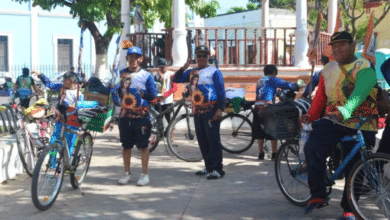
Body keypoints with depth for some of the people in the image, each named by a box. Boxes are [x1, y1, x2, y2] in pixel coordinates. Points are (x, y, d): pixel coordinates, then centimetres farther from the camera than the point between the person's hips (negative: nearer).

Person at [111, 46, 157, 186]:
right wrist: (118, 101, -7)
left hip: (141, 115, -3)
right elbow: (114, 91, 9)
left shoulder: (146, 76, 1)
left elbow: (153, 95, 0)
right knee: (126, 146, 11)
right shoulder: (121, 74, 9)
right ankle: (126, 173, 23)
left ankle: (145, 174, 10)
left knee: (143, 146, 1)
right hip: (125, 115, 3)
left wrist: (140, 93, -10)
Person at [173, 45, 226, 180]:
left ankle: (218, 169, -7)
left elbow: (221, 91, -5)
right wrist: (184, 68, 0)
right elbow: (176, 79, 16)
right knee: (202, 140, 9)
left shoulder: (214, 72, 0)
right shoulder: (192, 72, 17)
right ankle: (209, 167, 18)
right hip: (197, 111, 7)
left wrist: (220, 109, -15)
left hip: (211, 110, -6)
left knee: (213, 139, -9)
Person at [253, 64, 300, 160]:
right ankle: (274, 153, 6)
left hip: (257, 107, 6)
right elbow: (286, 85, -3)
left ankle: (261, 153, 15)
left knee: (259, 131, 11)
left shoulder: (260, 81, 21)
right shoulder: (272, 80, 1)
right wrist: (296, 86, 15)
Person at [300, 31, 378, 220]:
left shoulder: (364, 68, -8)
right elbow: (320, 96, 20)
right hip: (332, 121, 4)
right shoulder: (328, 69, 11)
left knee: (353, 169, 0)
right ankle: (318, 196, -10)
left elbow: (360, 92, -27)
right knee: (312, 149, -22)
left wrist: (345, 110, -44)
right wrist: (311, 116, 10)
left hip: (359, 126, -3)